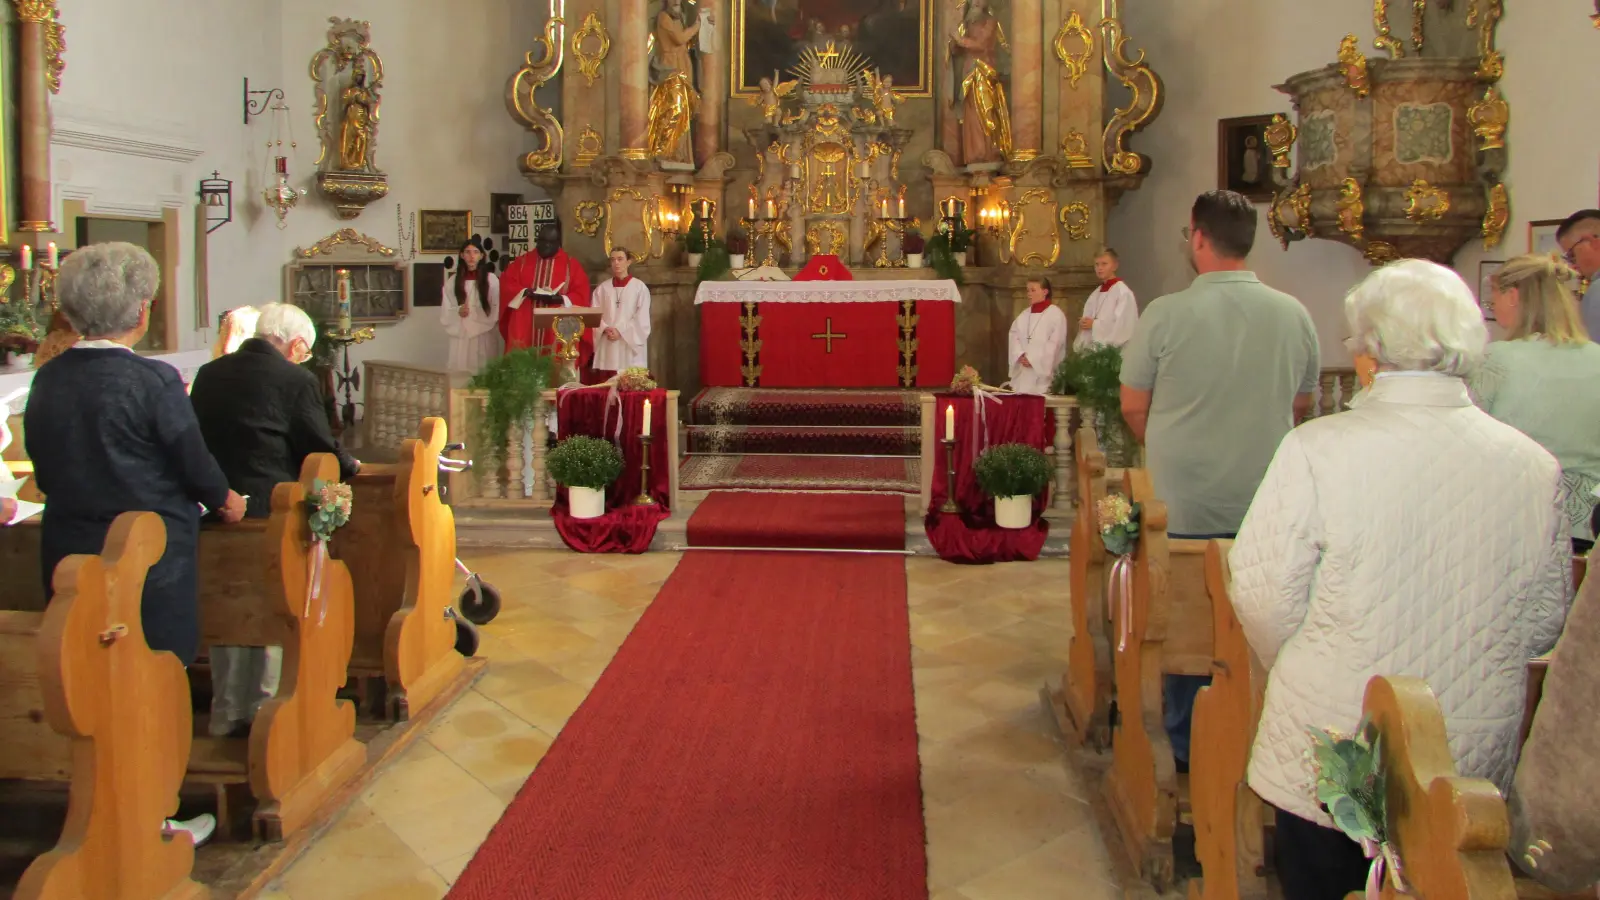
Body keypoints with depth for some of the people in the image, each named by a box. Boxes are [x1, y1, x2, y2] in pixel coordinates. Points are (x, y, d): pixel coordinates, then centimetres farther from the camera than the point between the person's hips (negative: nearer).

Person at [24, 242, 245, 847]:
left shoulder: (46, 381, 0)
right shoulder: (153, 382, -18)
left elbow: (45, 476, 9)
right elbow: (196, 469, -10)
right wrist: (226, 501, 10)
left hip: (67, 558, 6)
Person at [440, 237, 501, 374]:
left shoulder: (491, 279, 1)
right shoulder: (453, 281, 7)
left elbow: (497, 309, 1)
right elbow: (445, 311, 8)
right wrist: (458, 311, -12)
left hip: (485, 336, -1)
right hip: (461, 337, 1)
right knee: (462, 371, -1)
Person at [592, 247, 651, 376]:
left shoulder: (640, 287, 3)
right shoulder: (602, 288, 12)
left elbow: (641, 318, -3)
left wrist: (621, 331, -12)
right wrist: (605, 329, -11)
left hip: (630, 346, -3)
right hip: (607, 347, 3)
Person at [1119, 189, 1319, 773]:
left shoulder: (1166, 314, -12)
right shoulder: (1293, 314, -2)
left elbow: (1133, 407, -3)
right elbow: (1301, 404, 11)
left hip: (1184, 506, -2)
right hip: (1268, 506, 2)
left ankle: (1187, 753, 20)